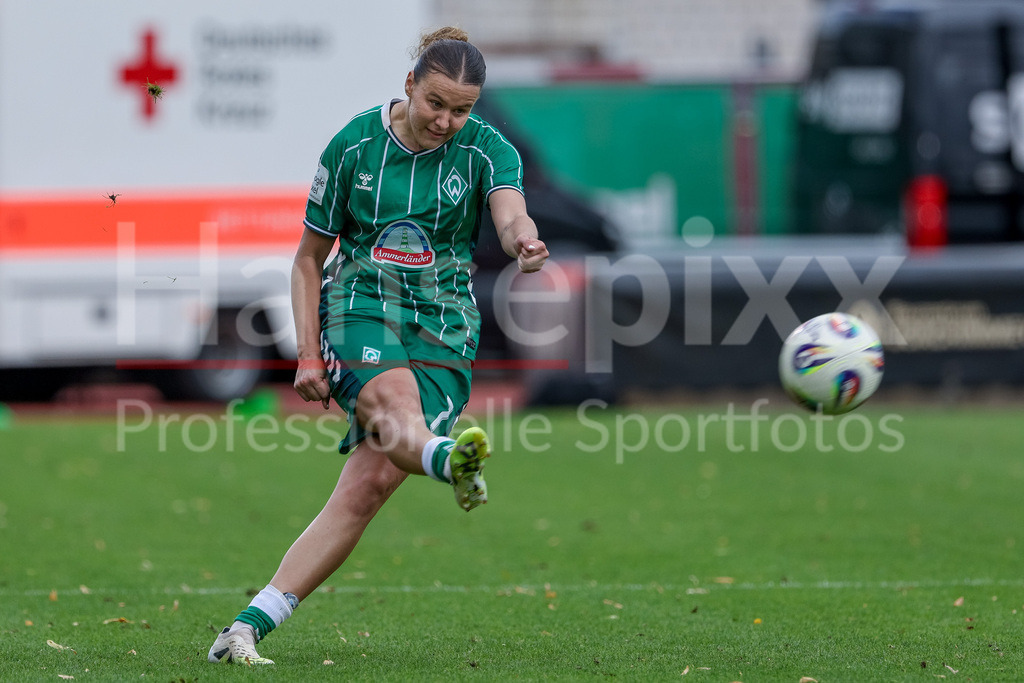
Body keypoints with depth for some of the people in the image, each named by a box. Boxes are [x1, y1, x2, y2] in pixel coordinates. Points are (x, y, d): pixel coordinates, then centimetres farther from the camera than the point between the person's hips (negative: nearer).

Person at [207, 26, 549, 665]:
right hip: (360, 308, 1)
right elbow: (310, 257, 7)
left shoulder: (488, 150, -2)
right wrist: (309, 354, -2)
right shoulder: (355, 145, -1)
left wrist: (524, 241, -49)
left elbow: (511, 213, -25)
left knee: (372, 482, -15)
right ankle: (451, 460, -70)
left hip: (445, 326, 0)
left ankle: (249, 627, -16)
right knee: (395, 403, -35)